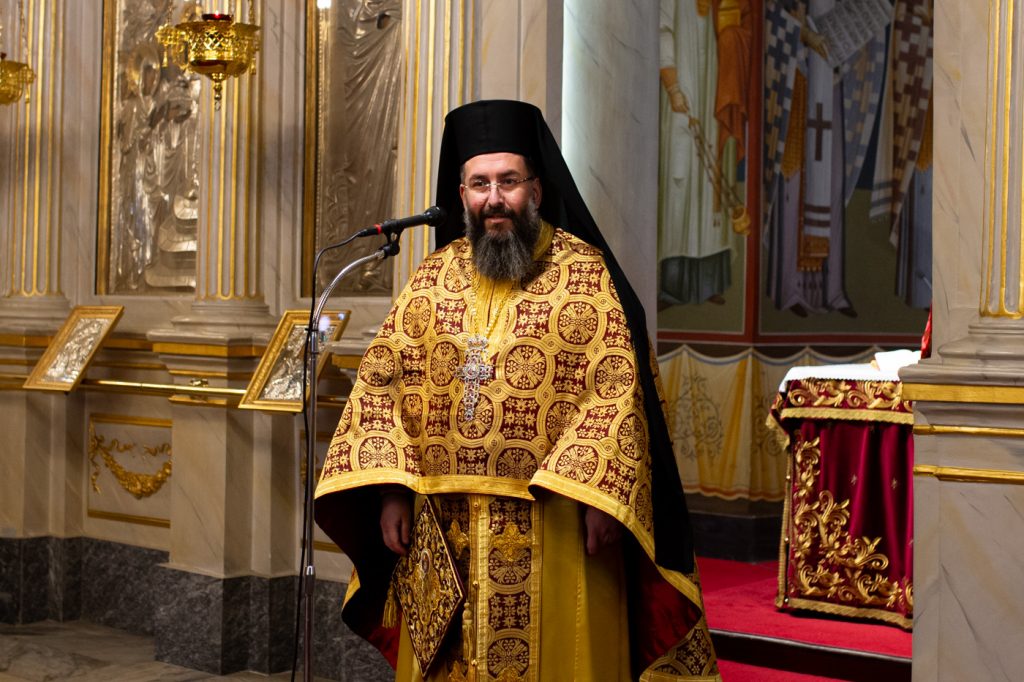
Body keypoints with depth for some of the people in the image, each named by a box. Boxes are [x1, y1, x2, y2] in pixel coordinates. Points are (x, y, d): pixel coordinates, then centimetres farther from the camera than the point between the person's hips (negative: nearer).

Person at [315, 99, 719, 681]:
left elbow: (618, 389, -9)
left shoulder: (586, 273, -2)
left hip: (552, 527, -3)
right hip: (445, 529, 4)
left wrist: (596, 497, -17)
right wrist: (390, 490, -4)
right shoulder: (433, 278, 9)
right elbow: (383, 383, 6)